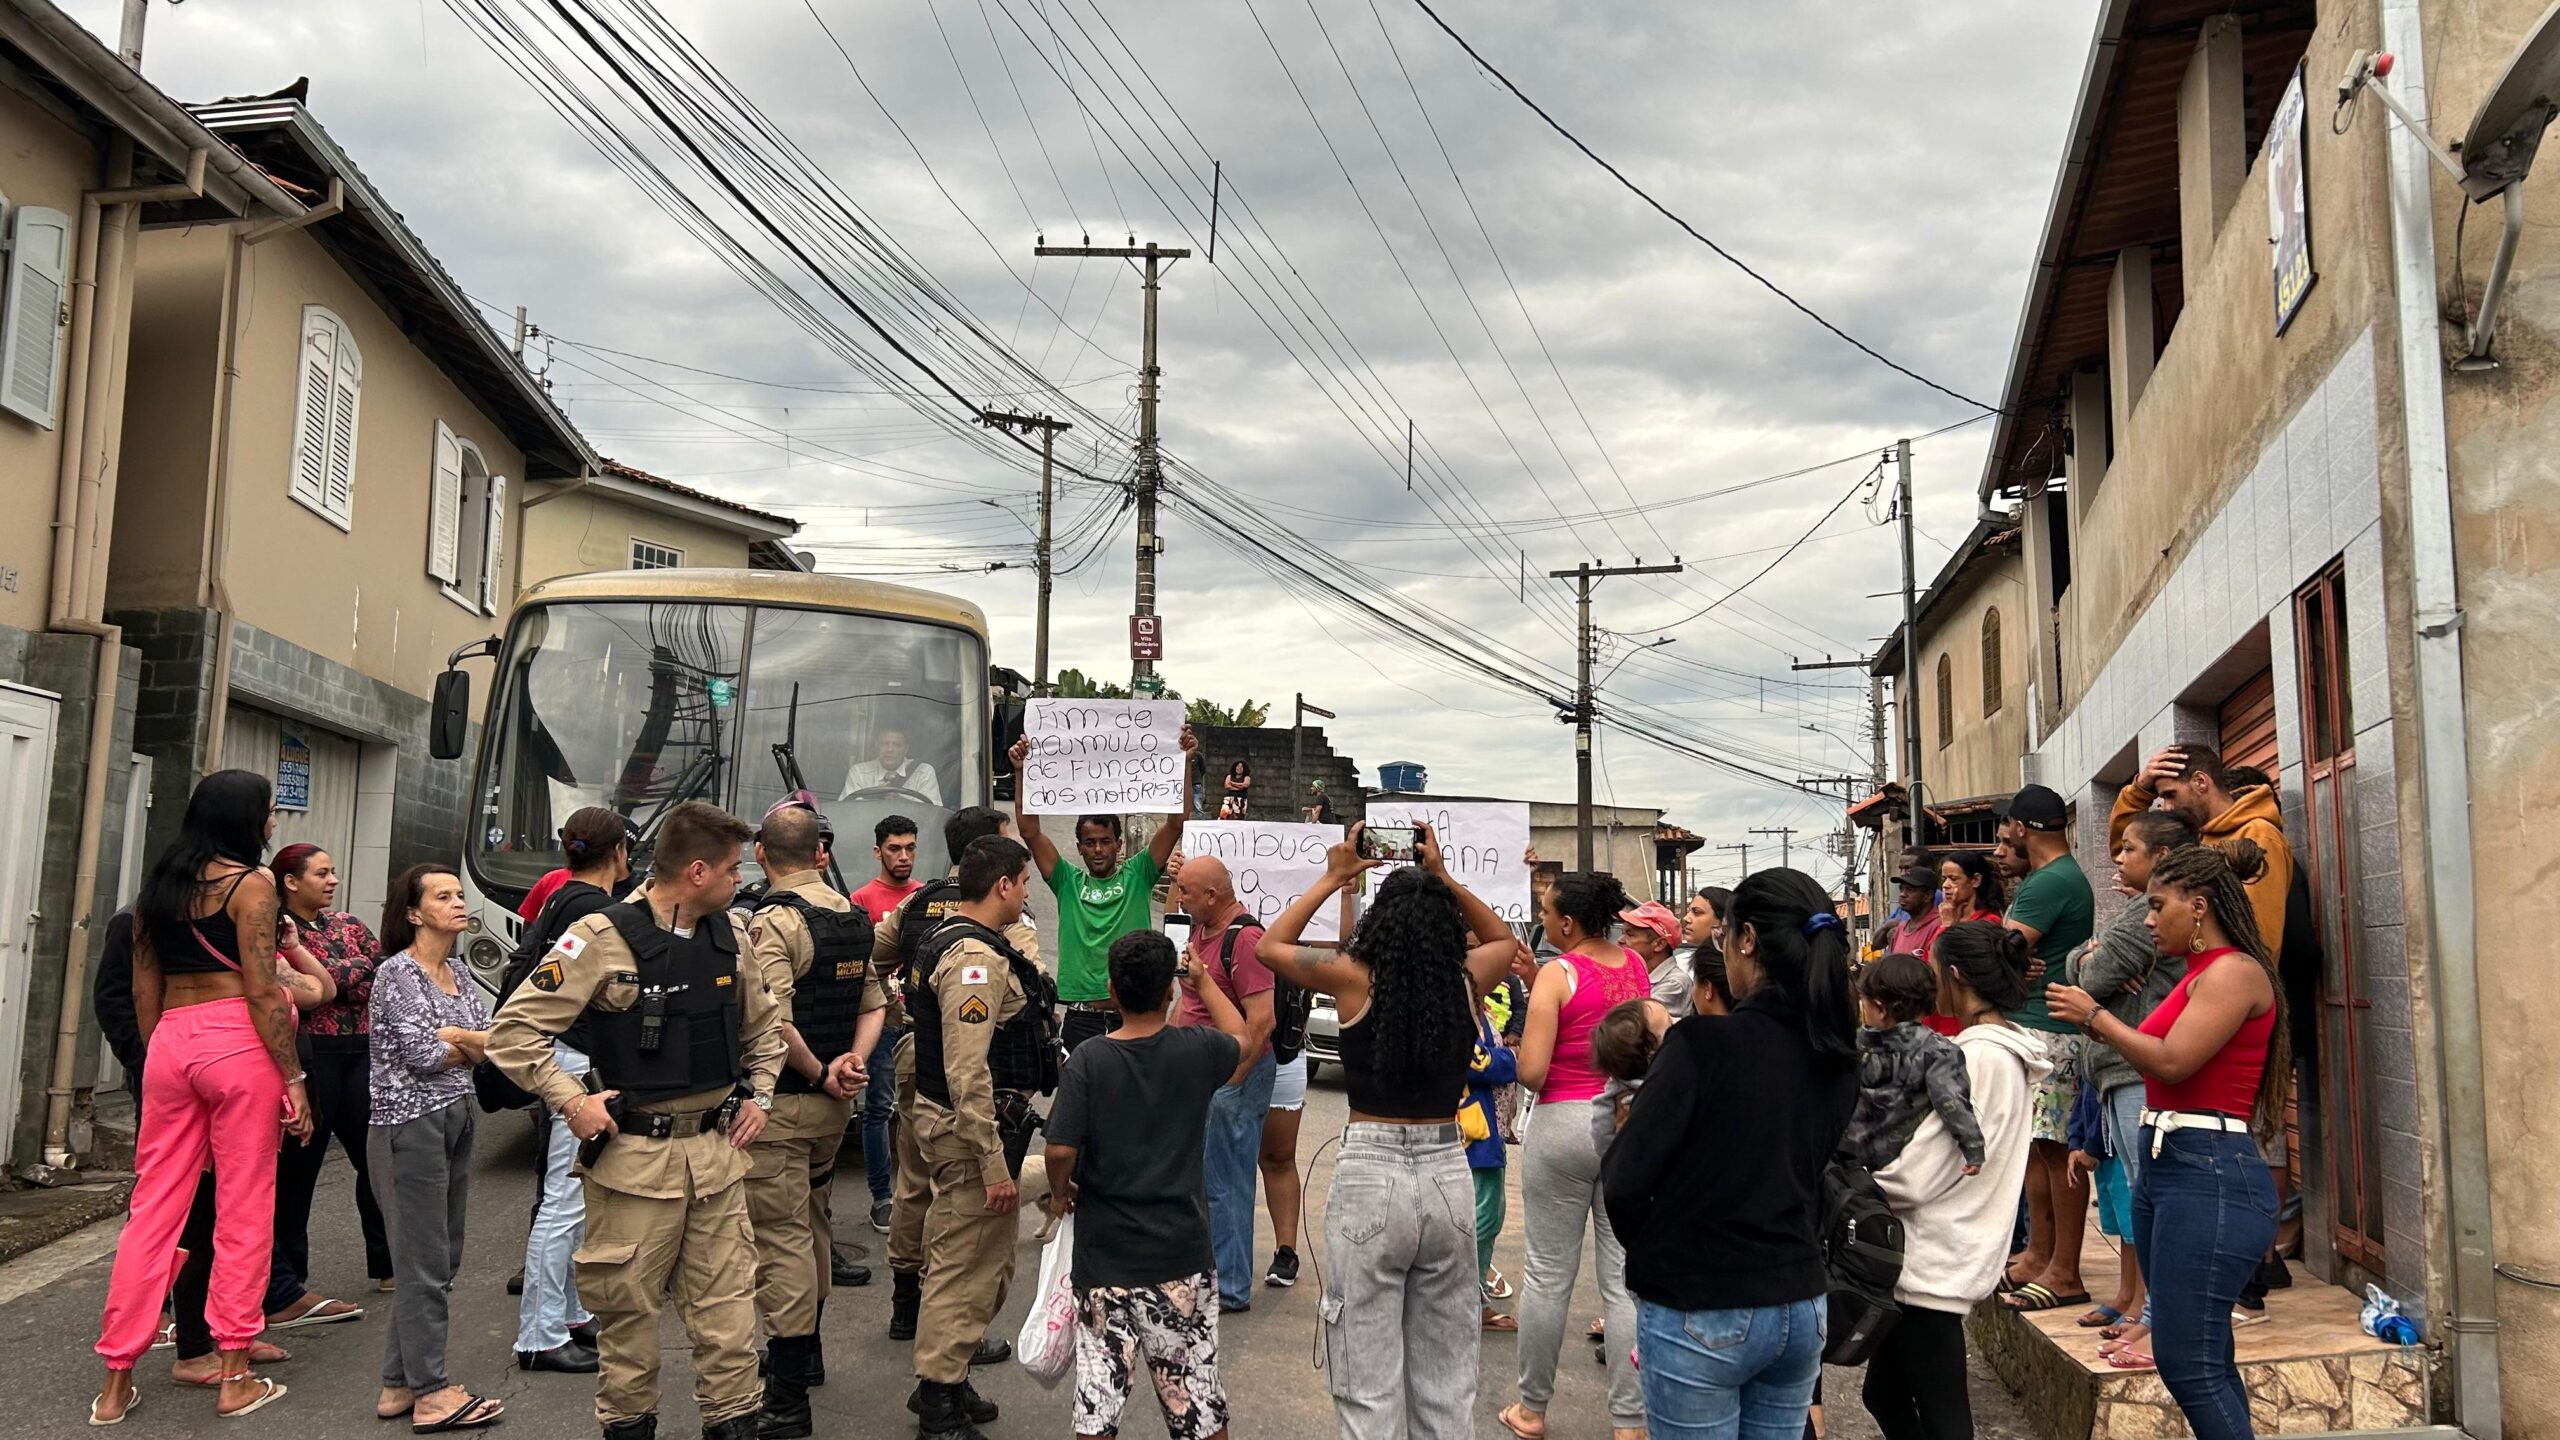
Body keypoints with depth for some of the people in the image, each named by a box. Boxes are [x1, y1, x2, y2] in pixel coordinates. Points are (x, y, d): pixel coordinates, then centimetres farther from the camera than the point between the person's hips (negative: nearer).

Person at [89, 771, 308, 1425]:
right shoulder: (250, 883, -8)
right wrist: (294, 1079, -10)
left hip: (169, 1042, 7)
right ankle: (235, 1379, 9)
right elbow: (261, 991, -13)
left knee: (154, 1208, 11)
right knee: (243, 1210, 2)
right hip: (237, 1042, -6)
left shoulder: (157, 885, 13)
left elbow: (144, 990, 15)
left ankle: (116, 1383, 16)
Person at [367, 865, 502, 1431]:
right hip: (410, 1125, -8)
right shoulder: (397, 973, -9)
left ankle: (400, 1384, 22)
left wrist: (450, 1035, -13)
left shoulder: (459, 977, 13)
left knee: (442, 1260, 12)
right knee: (426, 1264, -3)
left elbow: (494, 1042, 4)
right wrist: (471, 1043, -1)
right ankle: (432, 1393, 5)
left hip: (455, 1122, 8)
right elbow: (424, 1054, -17)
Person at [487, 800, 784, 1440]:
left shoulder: (725, 937, 7)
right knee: (630, 1306, 7)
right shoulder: (604, 937, -12)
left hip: (718, 1148, 5)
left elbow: (763, 1026, 24)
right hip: (635, 1154, -5)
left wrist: (758, 1095, 12)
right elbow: (512, 1029, -12)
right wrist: (571, 1103, -15)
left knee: (727, 1303, 8)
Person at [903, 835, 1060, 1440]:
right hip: (969, 1131, -11)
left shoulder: (945, 939, 11)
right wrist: (994, 1165, -24)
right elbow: (968, 1074, -27)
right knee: (969, 1265, -1)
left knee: (959, 1258, 21)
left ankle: (941, 1385, 33)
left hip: (944, 1121, 11)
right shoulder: (975, 958, -22)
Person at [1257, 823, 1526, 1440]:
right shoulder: (1465, 982, -2)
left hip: (1371, 1175, -3)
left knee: (1368, 1387, 5)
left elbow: (1270, 946, 8)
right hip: (1448, 1174, 3)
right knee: (1447, 1380, 16)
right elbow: (1503, 939, 21)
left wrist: (1332, 878, 12)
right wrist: (1444, 880, 15)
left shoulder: (1357, 979, -8)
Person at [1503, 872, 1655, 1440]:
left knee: (1549, 1275, 8)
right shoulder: (1637, 965, 3)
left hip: (1564, 1125, -4)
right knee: (1625, 1279, 6)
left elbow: (1531, 1072, -18)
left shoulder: (1556, 974, -13)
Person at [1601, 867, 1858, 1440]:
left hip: (1699, 1314, -6)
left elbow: (1624, 1182, -17)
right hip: (1801, 1306, 6)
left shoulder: (1703, 1043, -20)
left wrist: (1654, 1256, 1)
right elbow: (1818, 1177, 10)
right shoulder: (1839, 1058, 0)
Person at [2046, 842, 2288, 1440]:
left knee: (2187, 1363, -8)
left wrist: (2095, 1015, -8)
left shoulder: (2235, 971, -11)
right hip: (2165, 1166, 10)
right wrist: (2094, 1022, 12)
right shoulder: (2200, 972, 18)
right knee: (2207, 1363, 13)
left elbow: (2172, 1061, -19)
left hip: (2210, 1175, -10)